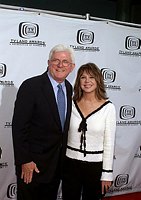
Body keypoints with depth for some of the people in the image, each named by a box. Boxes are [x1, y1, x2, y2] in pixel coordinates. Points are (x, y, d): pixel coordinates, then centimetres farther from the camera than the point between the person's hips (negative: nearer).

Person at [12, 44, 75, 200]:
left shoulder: (69, 88, 5)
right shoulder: (31, 86, -17)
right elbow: (19, 127, -18)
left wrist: (62, 153, 14)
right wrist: (24, 161, -19)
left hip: (57, 162, 7)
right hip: (32, 163, -6)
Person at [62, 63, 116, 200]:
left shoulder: (108, 107, -8)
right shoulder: (71, 104, -1)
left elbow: (109, 143, -6)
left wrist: (107, 174, -5)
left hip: (95, 166, -2)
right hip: (71, 163, 2)